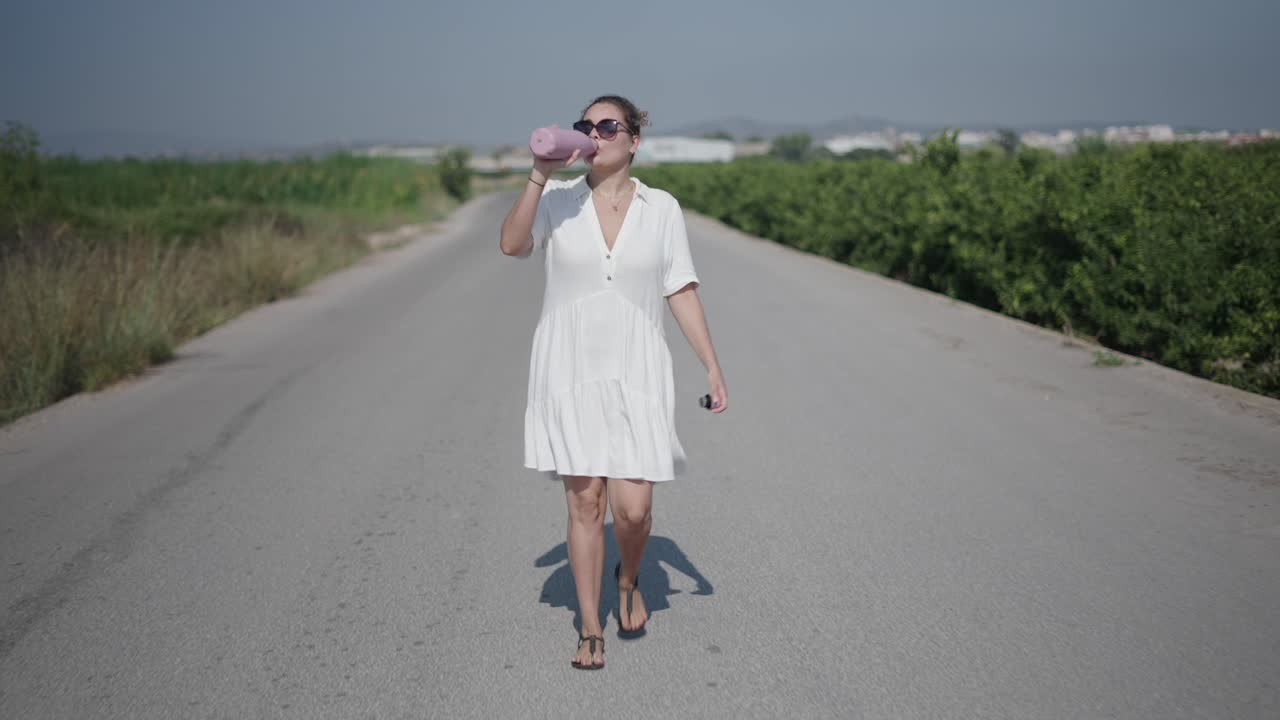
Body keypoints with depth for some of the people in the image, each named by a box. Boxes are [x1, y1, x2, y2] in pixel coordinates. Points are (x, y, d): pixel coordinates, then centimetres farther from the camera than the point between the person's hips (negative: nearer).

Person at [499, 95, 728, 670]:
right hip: (569, 370, 0)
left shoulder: (661, 208, 4)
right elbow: (512, 245, -15)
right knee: (584, 502, 2)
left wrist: (713, 367, 1)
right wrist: (540, 175, -21)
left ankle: (628, 579, 28)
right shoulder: (558, 201, 2)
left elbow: (682, 293, 5)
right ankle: (590, 629, 17)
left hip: (635, 373, 0)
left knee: (633, 508, -7)